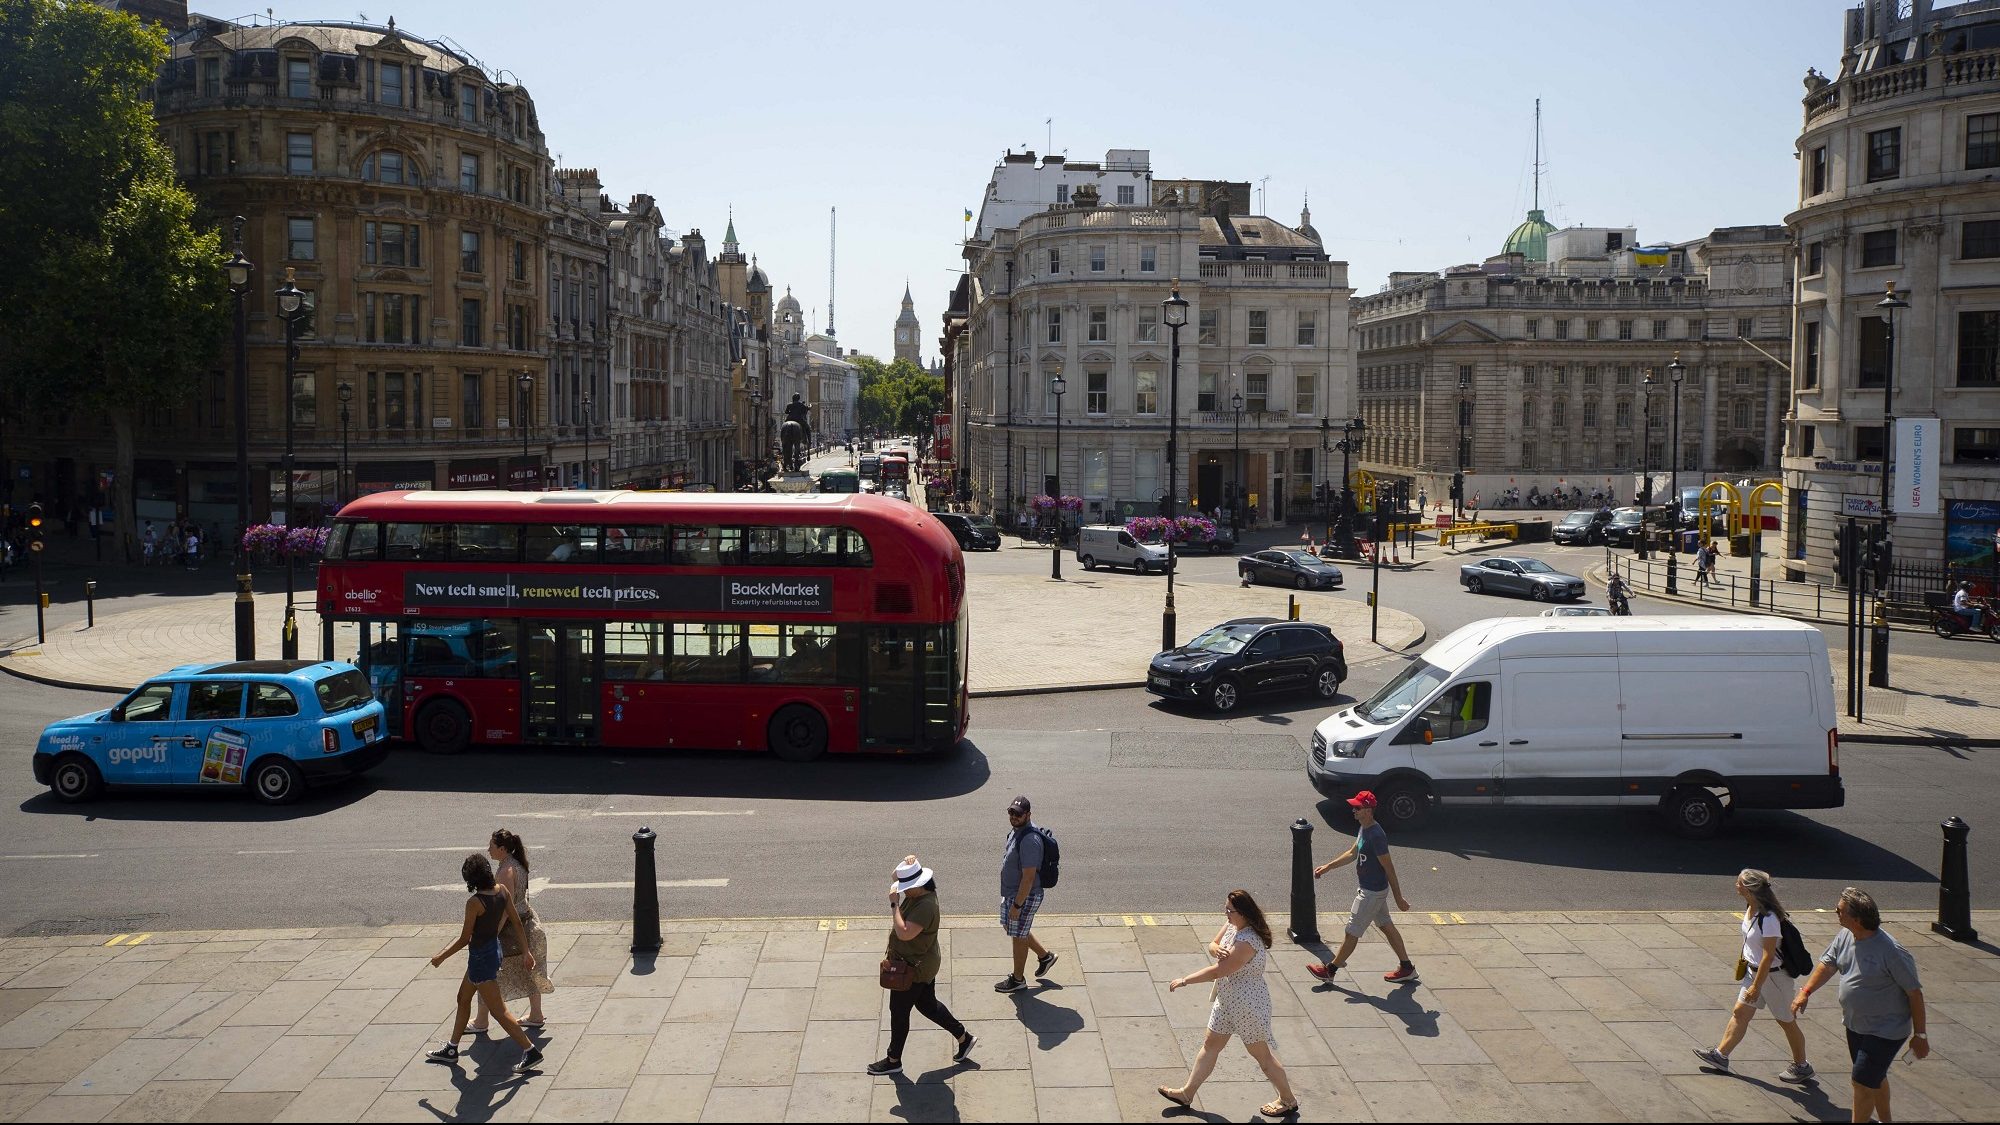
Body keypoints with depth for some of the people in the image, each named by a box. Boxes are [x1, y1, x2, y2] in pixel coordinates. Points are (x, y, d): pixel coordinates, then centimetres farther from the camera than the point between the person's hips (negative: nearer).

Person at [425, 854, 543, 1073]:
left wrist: (441, 957, -3)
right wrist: (527, 952, 10)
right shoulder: (502, 891, -6)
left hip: (481, 957, -9)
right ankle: (451, 1049, 38)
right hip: (494, 950, 9)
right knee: (463, 999, 24)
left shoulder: (474, 903, -25)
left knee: (499, 1010, -1)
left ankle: (531, 1051, 0)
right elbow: (517, 923, 0)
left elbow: (464, 939, -17)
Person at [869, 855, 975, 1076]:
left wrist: (894, 903, -32)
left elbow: (904, 933, -39)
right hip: (922, 964, 10)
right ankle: (963, 1037, 34)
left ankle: (893, 1061, 24)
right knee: (927, 1004, 23)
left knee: (899, 1011, 7)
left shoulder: (925, 906, -31)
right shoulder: (916, 895, -1)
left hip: (915, 969, -10)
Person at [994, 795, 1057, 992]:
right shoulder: (1017, 829, 1)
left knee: (1018, 936, 8)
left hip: (1025, 896, -10)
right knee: (1010, 926, 24)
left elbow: (1028, 877, -28)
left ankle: (1018, 979, 28)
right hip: (1010, 892, 10)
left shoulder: (1029, 841, -31)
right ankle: (1044, 956, 40)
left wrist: (1017, 905, -23)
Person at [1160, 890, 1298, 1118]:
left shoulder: (1247, 942, -32)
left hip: (1248, 1004, -9)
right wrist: (1217, 949, -20)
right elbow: (1212, 945, 6)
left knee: (1260, 1053, 7)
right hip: (1227, 999, 9)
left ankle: (1288, 1100, 26)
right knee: (1210, 1045, 16)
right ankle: (1187, 1093, 26)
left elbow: (1217, 971, -29)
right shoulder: (1231, 925, -4)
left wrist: (1183, 981, -21)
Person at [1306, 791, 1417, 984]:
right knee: (1386, 926, 19)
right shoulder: (1364, 829, 3)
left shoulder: (1376, 836, -27)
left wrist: (1399, 899, -18)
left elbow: (1389, 868, -23)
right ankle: (1406, 969, 29)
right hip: (1374, 889, 10)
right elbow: (1352, 853, 17)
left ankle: (1330, 970, 16)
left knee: (1352, 932, 3)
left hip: (1373, 892, -10)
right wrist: (1328, 866, 11)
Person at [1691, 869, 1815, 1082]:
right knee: (1740, 1013, 12)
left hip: (1774, 975, -8)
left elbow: (1768, 956, -27)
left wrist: (1756, 987, -23)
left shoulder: (1769, 919, -30)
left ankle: (1802, 1067, 27)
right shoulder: (1751, 908, -4)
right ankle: (1720, 1055, 19)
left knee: (1786, 1021, 10)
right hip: (1754, 970, 8)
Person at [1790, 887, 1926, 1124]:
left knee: (1863, 1082, -5)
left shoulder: (1892, 952, -28)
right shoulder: (1845, 935, -7)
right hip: (1855, 1024, 8)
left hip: (1885, 1031, -8)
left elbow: (1914, 993, -19)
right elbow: (1828, 964, 7)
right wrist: (1806, 991, -2)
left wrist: (1920, 1035, -13)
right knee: (1874, 1078, 24)